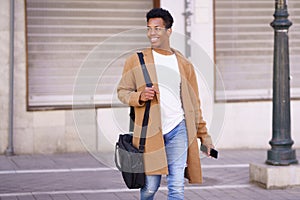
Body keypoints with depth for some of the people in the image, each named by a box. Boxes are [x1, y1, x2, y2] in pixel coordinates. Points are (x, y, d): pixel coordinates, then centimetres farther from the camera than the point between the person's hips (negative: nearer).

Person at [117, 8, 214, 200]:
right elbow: (122, 91, 8)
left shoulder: (184, 65, 11)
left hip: (177, 129, 1)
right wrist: (139, 96, -14)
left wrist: (204, 135, 15)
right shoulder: (136, 61, 5)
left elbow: (194, 103, 16)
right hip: (149, 132, -1)